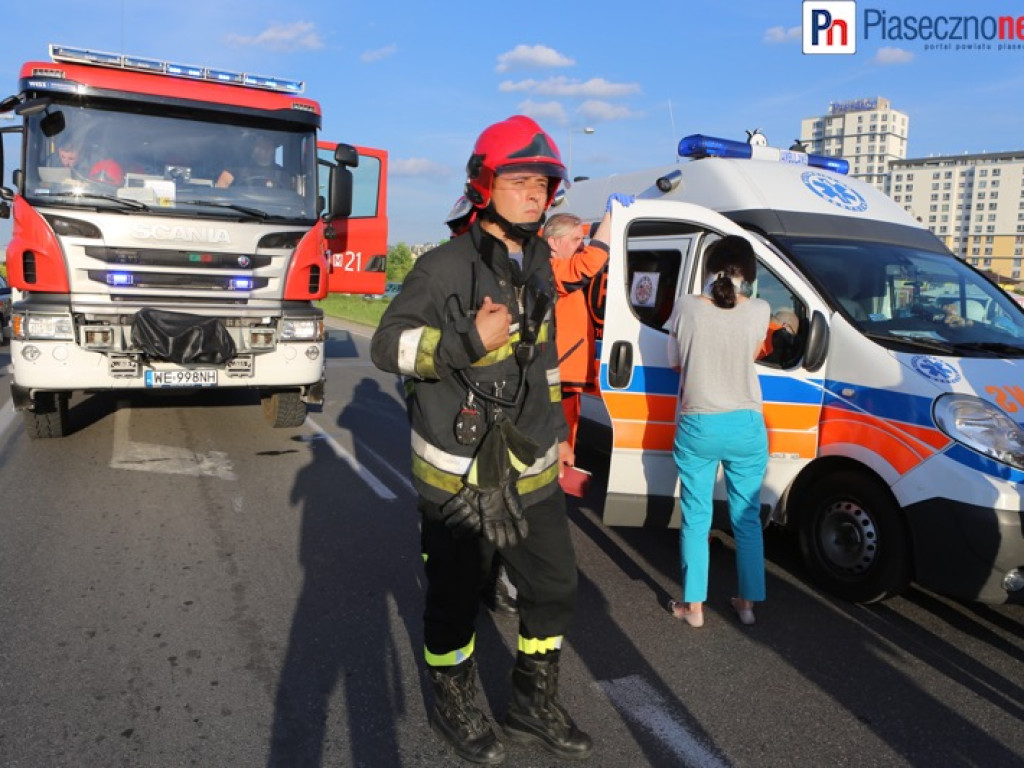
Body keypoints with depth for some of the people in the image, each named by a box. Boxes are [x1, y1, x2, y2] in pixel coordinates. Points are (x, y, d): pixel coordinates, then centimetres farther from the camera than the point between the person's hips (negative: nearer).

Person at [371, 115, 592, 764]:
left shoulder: (537, 266, 10)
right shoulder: (447, 266, -13)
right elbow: (387, 346, -15)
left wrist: (557, 428, 20)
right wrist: (471, 342, -28)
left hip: (531, 466, 7)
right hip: (457, 471, -6)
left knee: (555, 587, 14)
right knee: (456, 598, 10)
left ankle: (534, 705, 36)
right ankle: (455, 706, 36)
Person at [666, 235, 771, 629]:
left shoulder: (686, 307, -7)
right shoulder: (759, 310, -7)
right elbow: (752, 355, 9)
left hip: (697, 426, -1)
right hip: (746, 426, 1)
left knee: (696, 517, 12)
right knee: (747, 518, 16)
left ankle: (693, 605, 17)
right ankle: (747, 602, 26)